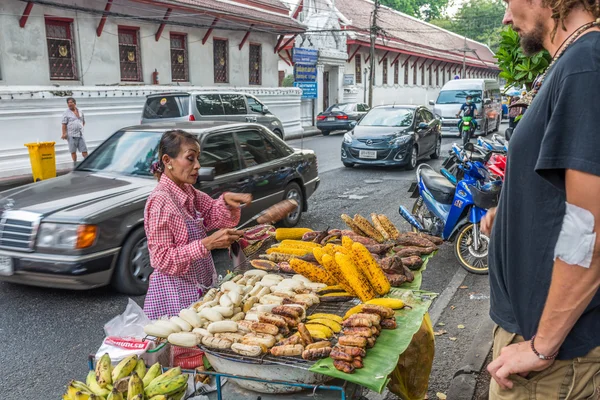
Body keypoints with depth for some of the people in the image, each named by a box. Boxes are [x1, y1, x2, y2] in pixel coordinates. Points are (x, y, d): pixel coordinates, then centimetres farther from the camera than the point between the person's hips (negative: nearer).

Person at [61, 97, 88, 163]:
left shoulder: (80, 112, 12)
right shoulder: (66, 113, 0)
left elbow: (83, 122, 23)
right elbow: (64, 124, -5)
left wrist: (80, 128, 9)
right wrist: (64, 134, -14)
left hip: (80, 134, 3)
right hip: (71, 135, -3)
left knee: (84, 150, 3)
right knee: (73, 151, 2)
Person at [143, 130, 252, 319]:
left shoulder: (188, 192, 4)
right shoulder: (161, 201, -20)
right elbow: (163, 259, -21)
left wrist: (227, 201, -14)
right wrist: (207, 244, -28)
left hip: (201, 288, 8)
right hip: (175, 295, -8)